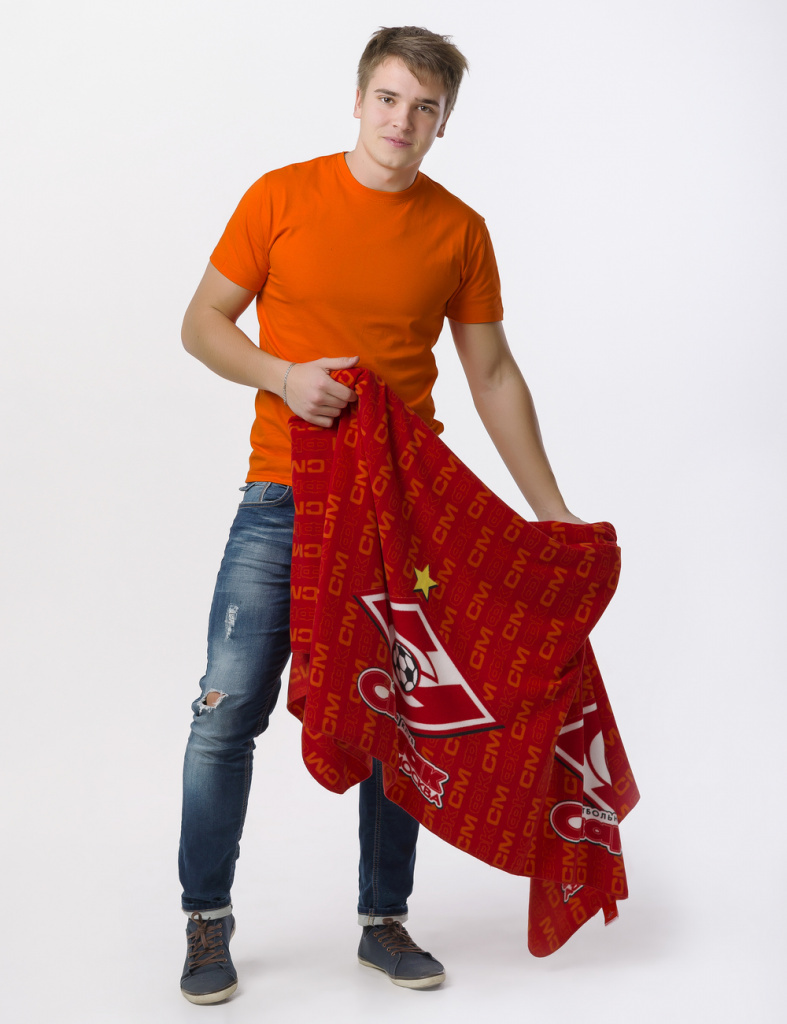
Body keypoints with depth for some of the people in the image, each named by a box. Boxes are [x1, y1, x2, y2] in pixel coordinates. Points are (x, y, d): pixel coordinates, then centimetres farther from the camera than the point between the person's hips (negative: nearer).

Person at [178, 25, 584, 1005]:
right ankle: (207, 922, 10)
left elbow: (492, 375, 9)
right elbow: (203, 322, 4)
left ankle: (384, 921, 22)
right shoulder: (283, 197, 0)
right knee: (229, 708, -6)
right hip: (283, 500, -2)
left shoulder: (460, 232, 4)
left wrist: (551, 511, 7)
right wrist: (282, 375, -16)